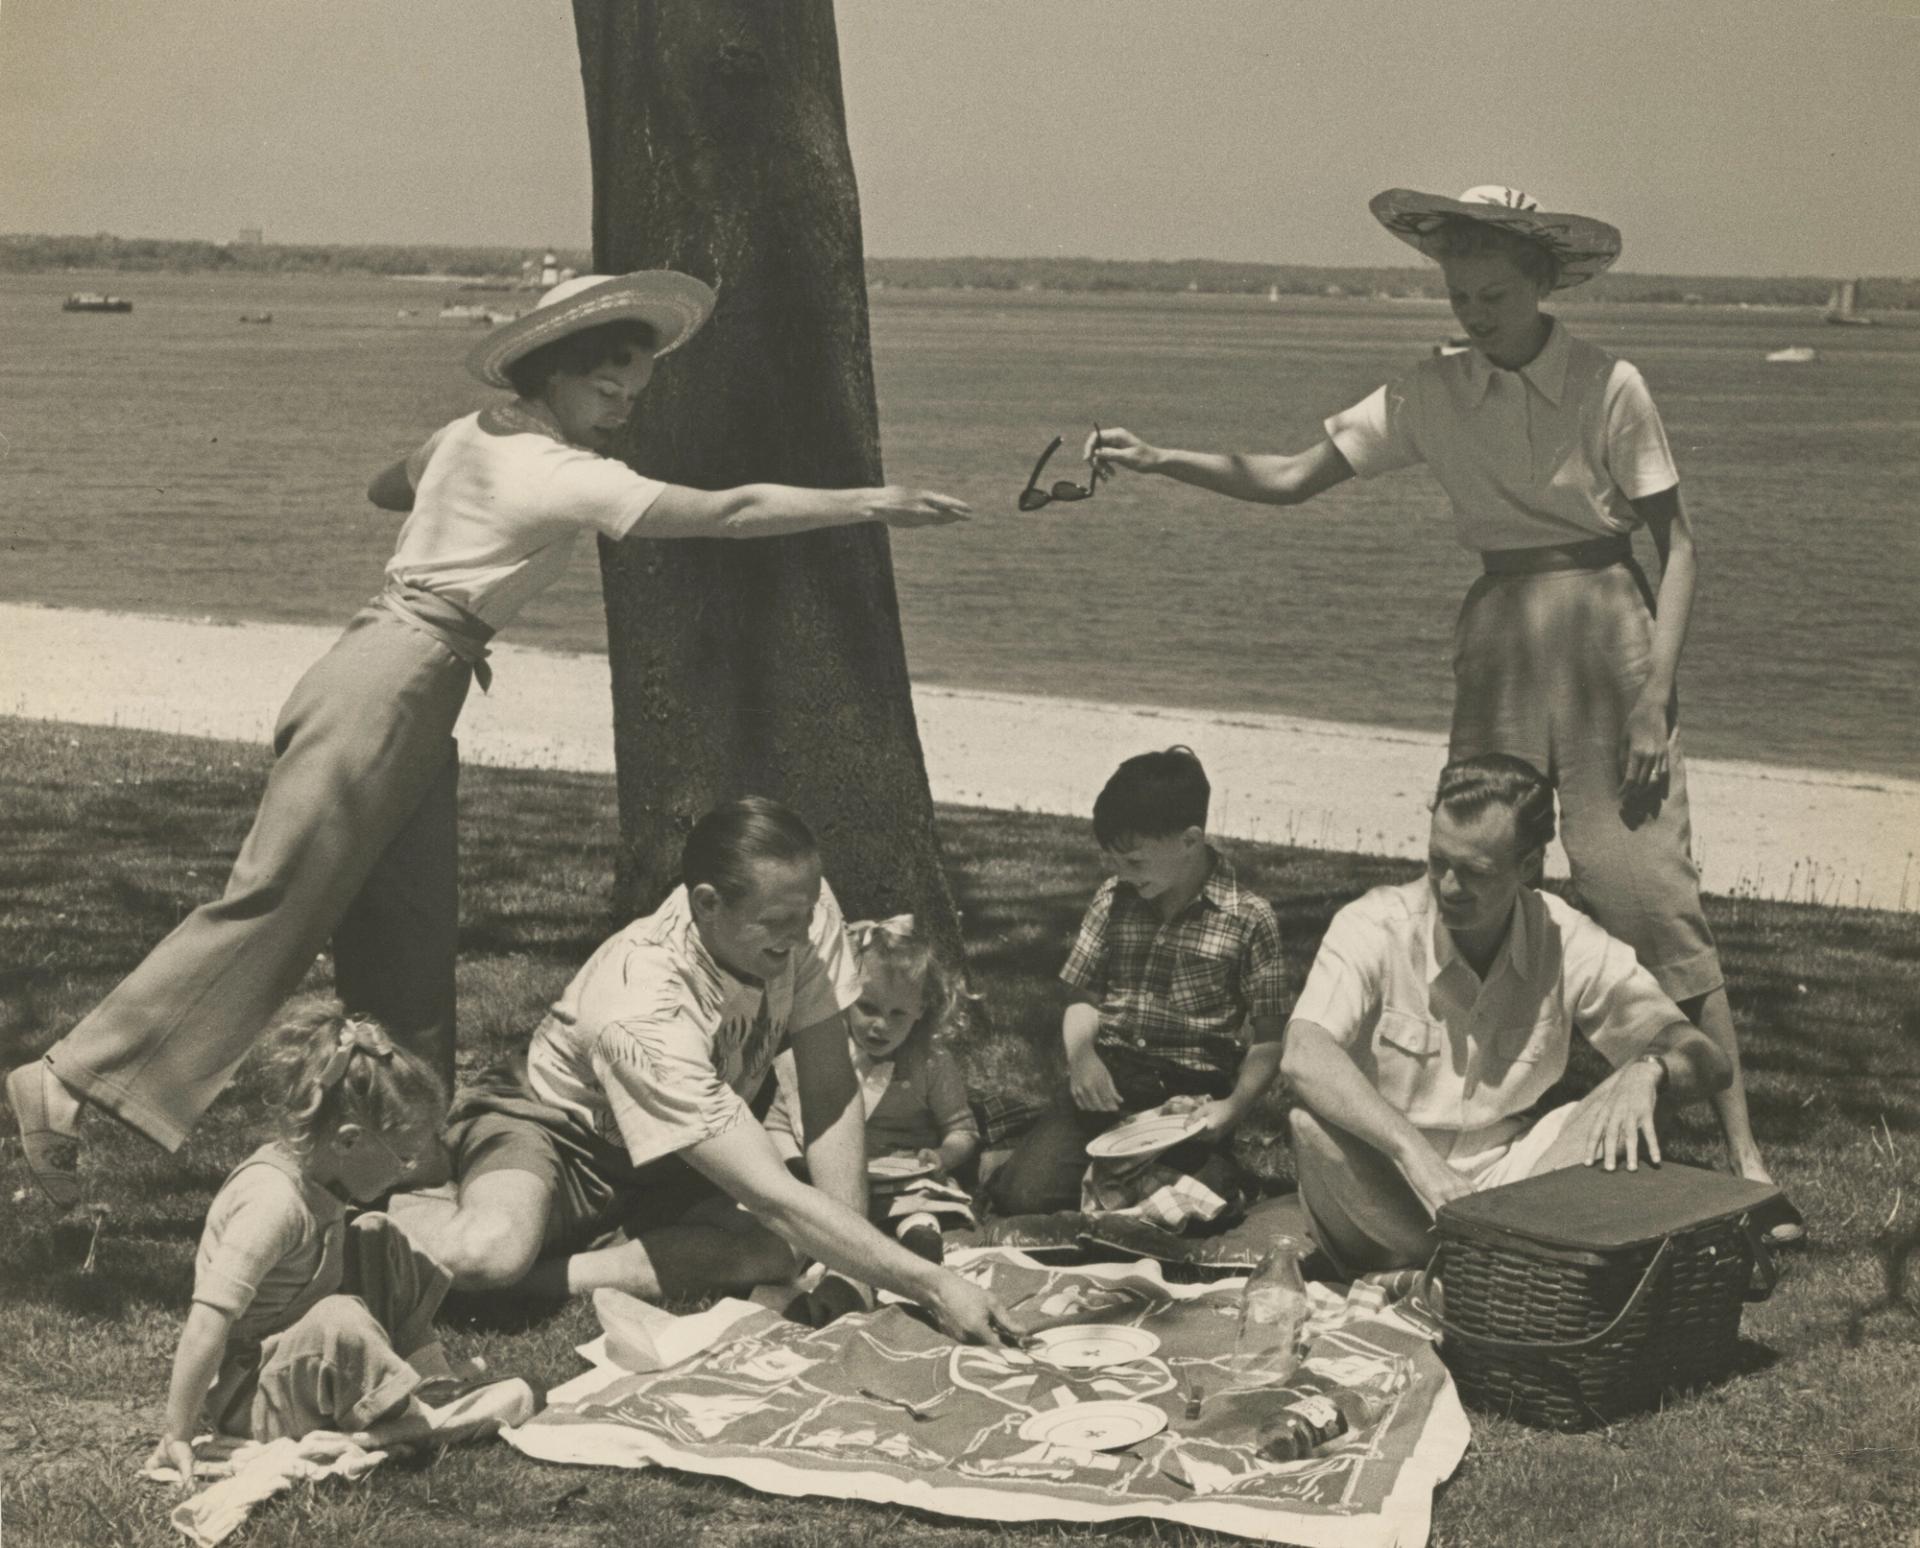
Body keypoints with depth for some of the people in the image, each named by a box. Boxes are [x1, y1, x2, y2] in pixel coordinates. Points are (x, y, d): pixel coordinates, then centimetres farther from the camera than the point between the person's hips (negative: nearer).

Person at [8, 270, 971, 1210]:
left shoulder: (470, 437, 13)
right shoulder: (564, 476, -13)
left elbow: (384, 489, 34)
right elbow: (731, 513, -17)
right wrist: (868, 505, -16)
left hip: (413, 703, 10)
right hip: (388, 683, -10)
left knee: (410, 950, 9)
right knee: (271, 904, -9)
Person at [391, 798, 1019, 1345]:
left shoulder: (801, 911, -23)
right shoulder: (642, 1012, -38)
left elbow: (832, 1098, -16)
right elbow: (773, 1198, -40)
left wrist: (850, 1269, -23)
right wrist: (932, 1286, -42)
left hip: (671, 1168, 6)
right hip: (553, 1128, -6)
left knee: (778, 1254, -25)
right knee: (490, 1254, -38)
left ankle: (540, 1271, -16)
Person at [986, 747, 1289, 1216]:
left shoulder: (1249, 919, -3)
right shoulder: (1113, 900, 9)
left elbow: (1267, 1040, 0)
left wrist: (1235, 1106, -17)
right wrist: (1080, 1054, -7)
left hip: (1190, 1101, -3)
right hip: (1104, 1087, 3)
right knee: (1023, 1195, -20)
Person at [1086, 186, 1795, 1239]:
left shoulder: (1607, 386, -7)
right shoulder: (1433, 395, 4)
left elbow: (1676, 542, -3)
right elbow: (1293, 479, 4)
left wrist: (1655, 698, -11)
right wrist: (1156, 460, -8)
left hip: (1604, 625, -4)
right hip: (1496, 636, 4)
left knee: (1651, 893, -9)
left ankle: (1744, 1156, -3)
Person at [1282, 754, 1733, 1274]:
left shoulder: (1570, 944, -7)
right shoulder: (1371, 926, -15)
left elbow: (1705, 1061, -7)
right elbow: (1304, 1056, -32)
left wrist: (1648, 1071, -31)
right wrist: (1414, 1152, -44)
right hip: (1383, 1194, -2)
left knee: (1626, 1113, -19)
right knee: (1314, 1122, -32)